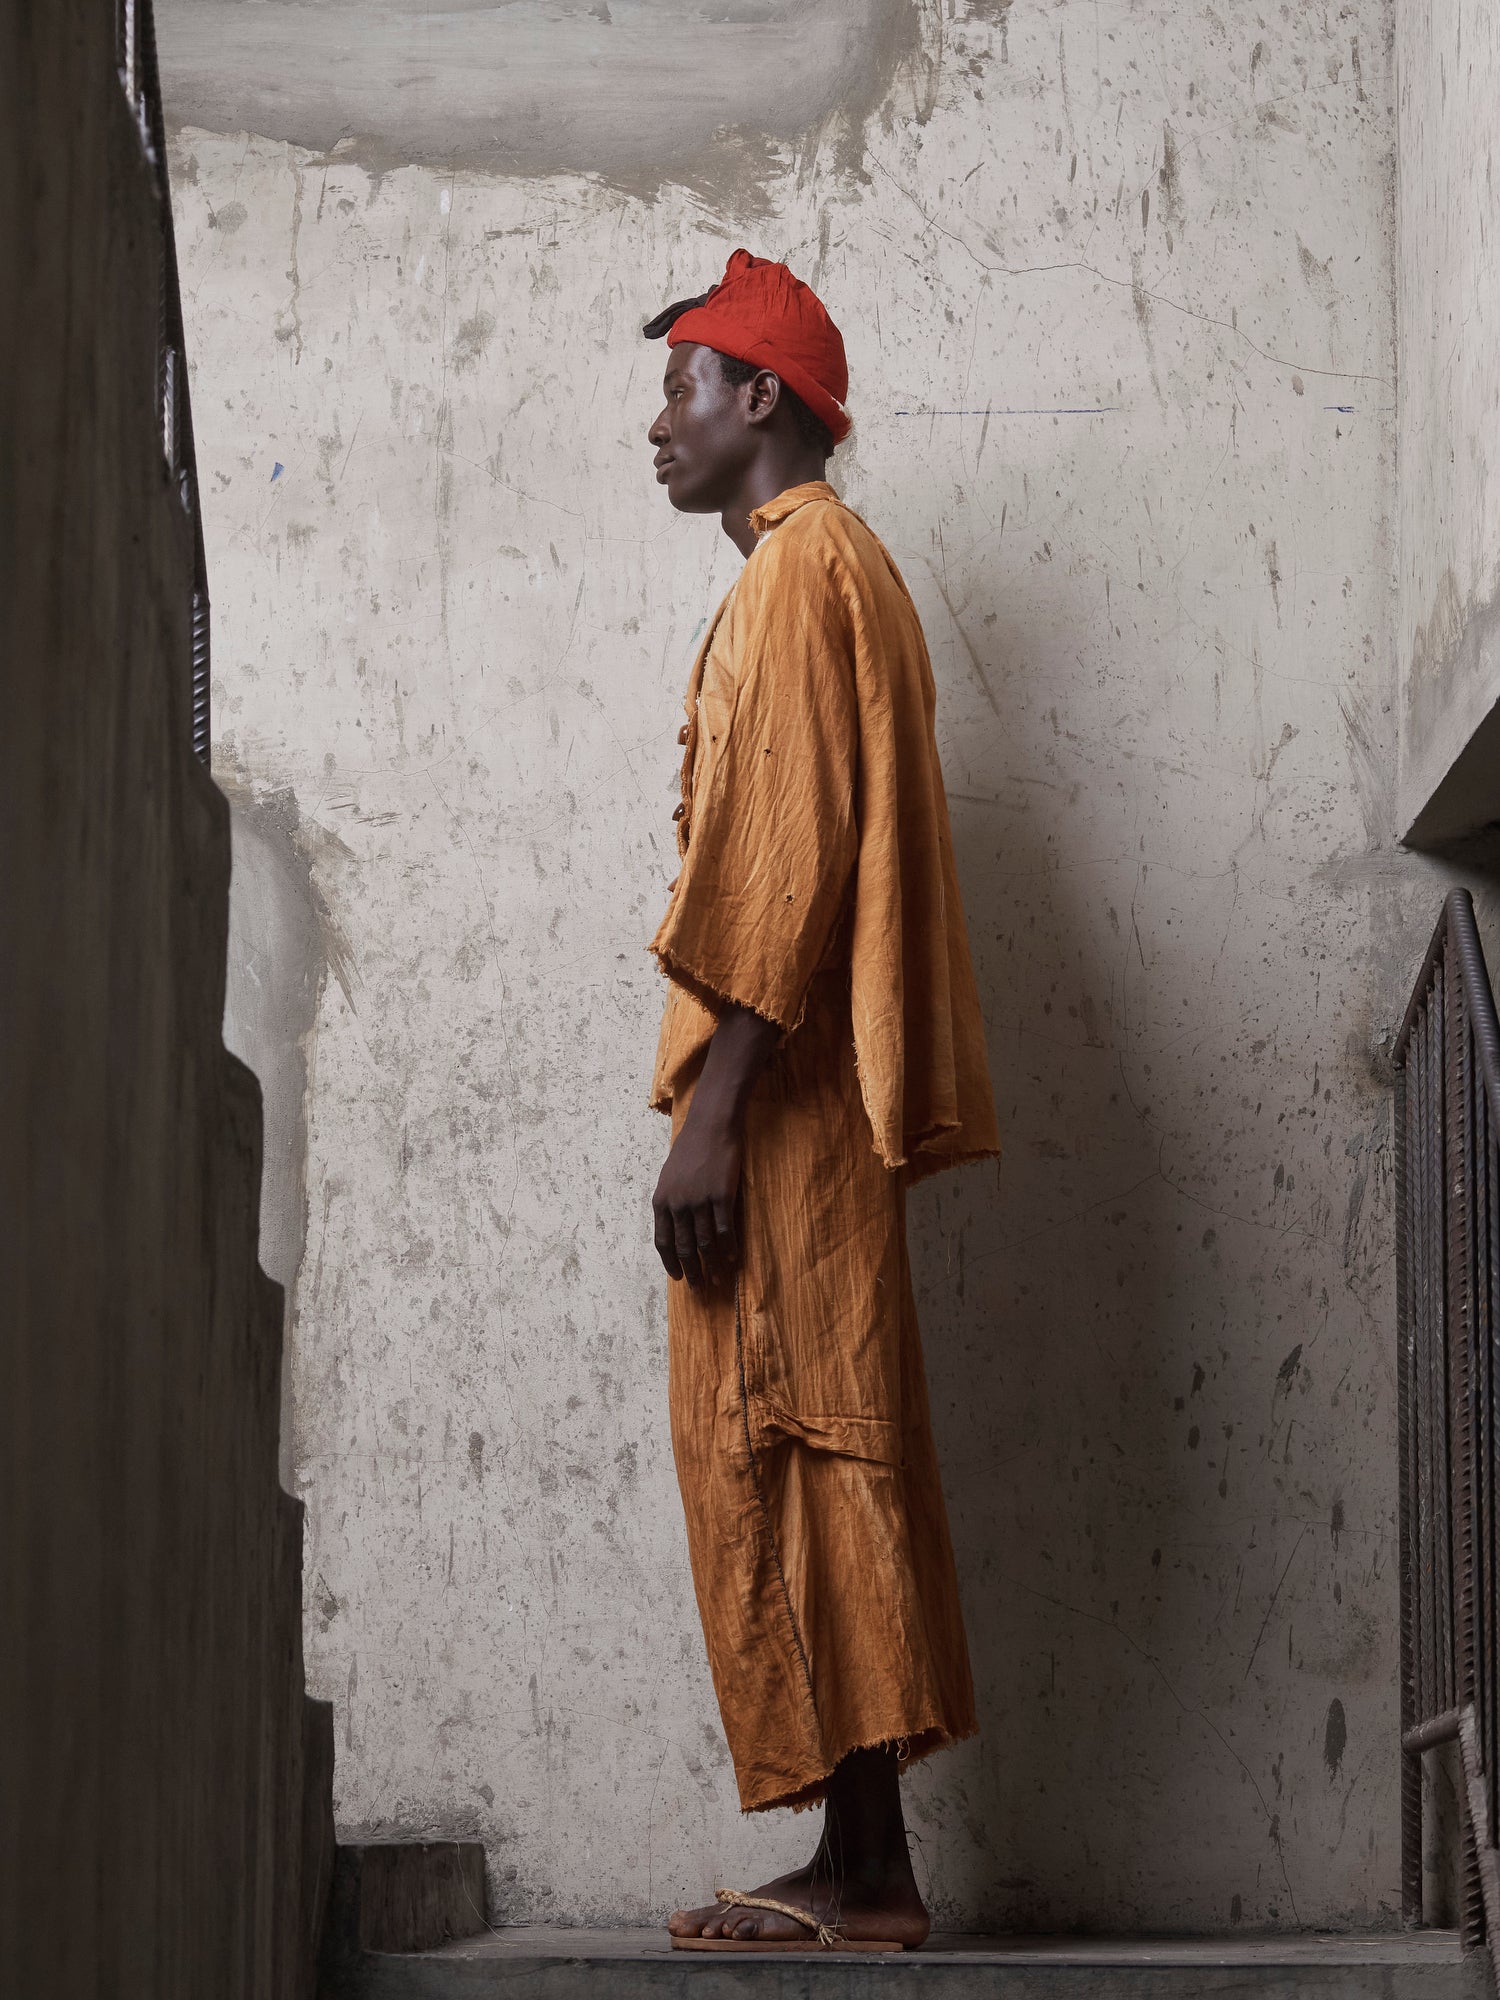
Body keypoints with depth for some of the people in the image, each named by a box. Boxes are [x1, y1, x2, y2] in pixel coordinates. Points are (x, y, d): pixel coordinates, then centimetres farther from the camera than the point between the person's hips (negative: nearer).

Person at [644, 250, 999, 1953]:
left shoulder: (800, 569, -8)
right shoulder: (826, 572, 23)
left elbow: (787, 858, -18)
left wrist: (711, 1113, -21)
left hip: (781, 1106, -10)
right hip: (810, 1112, 10)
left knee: (783, 1460, -10)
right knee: (814, 1467, 8)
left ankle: (861, 1874, -10)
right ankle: (864, 1864, 9)